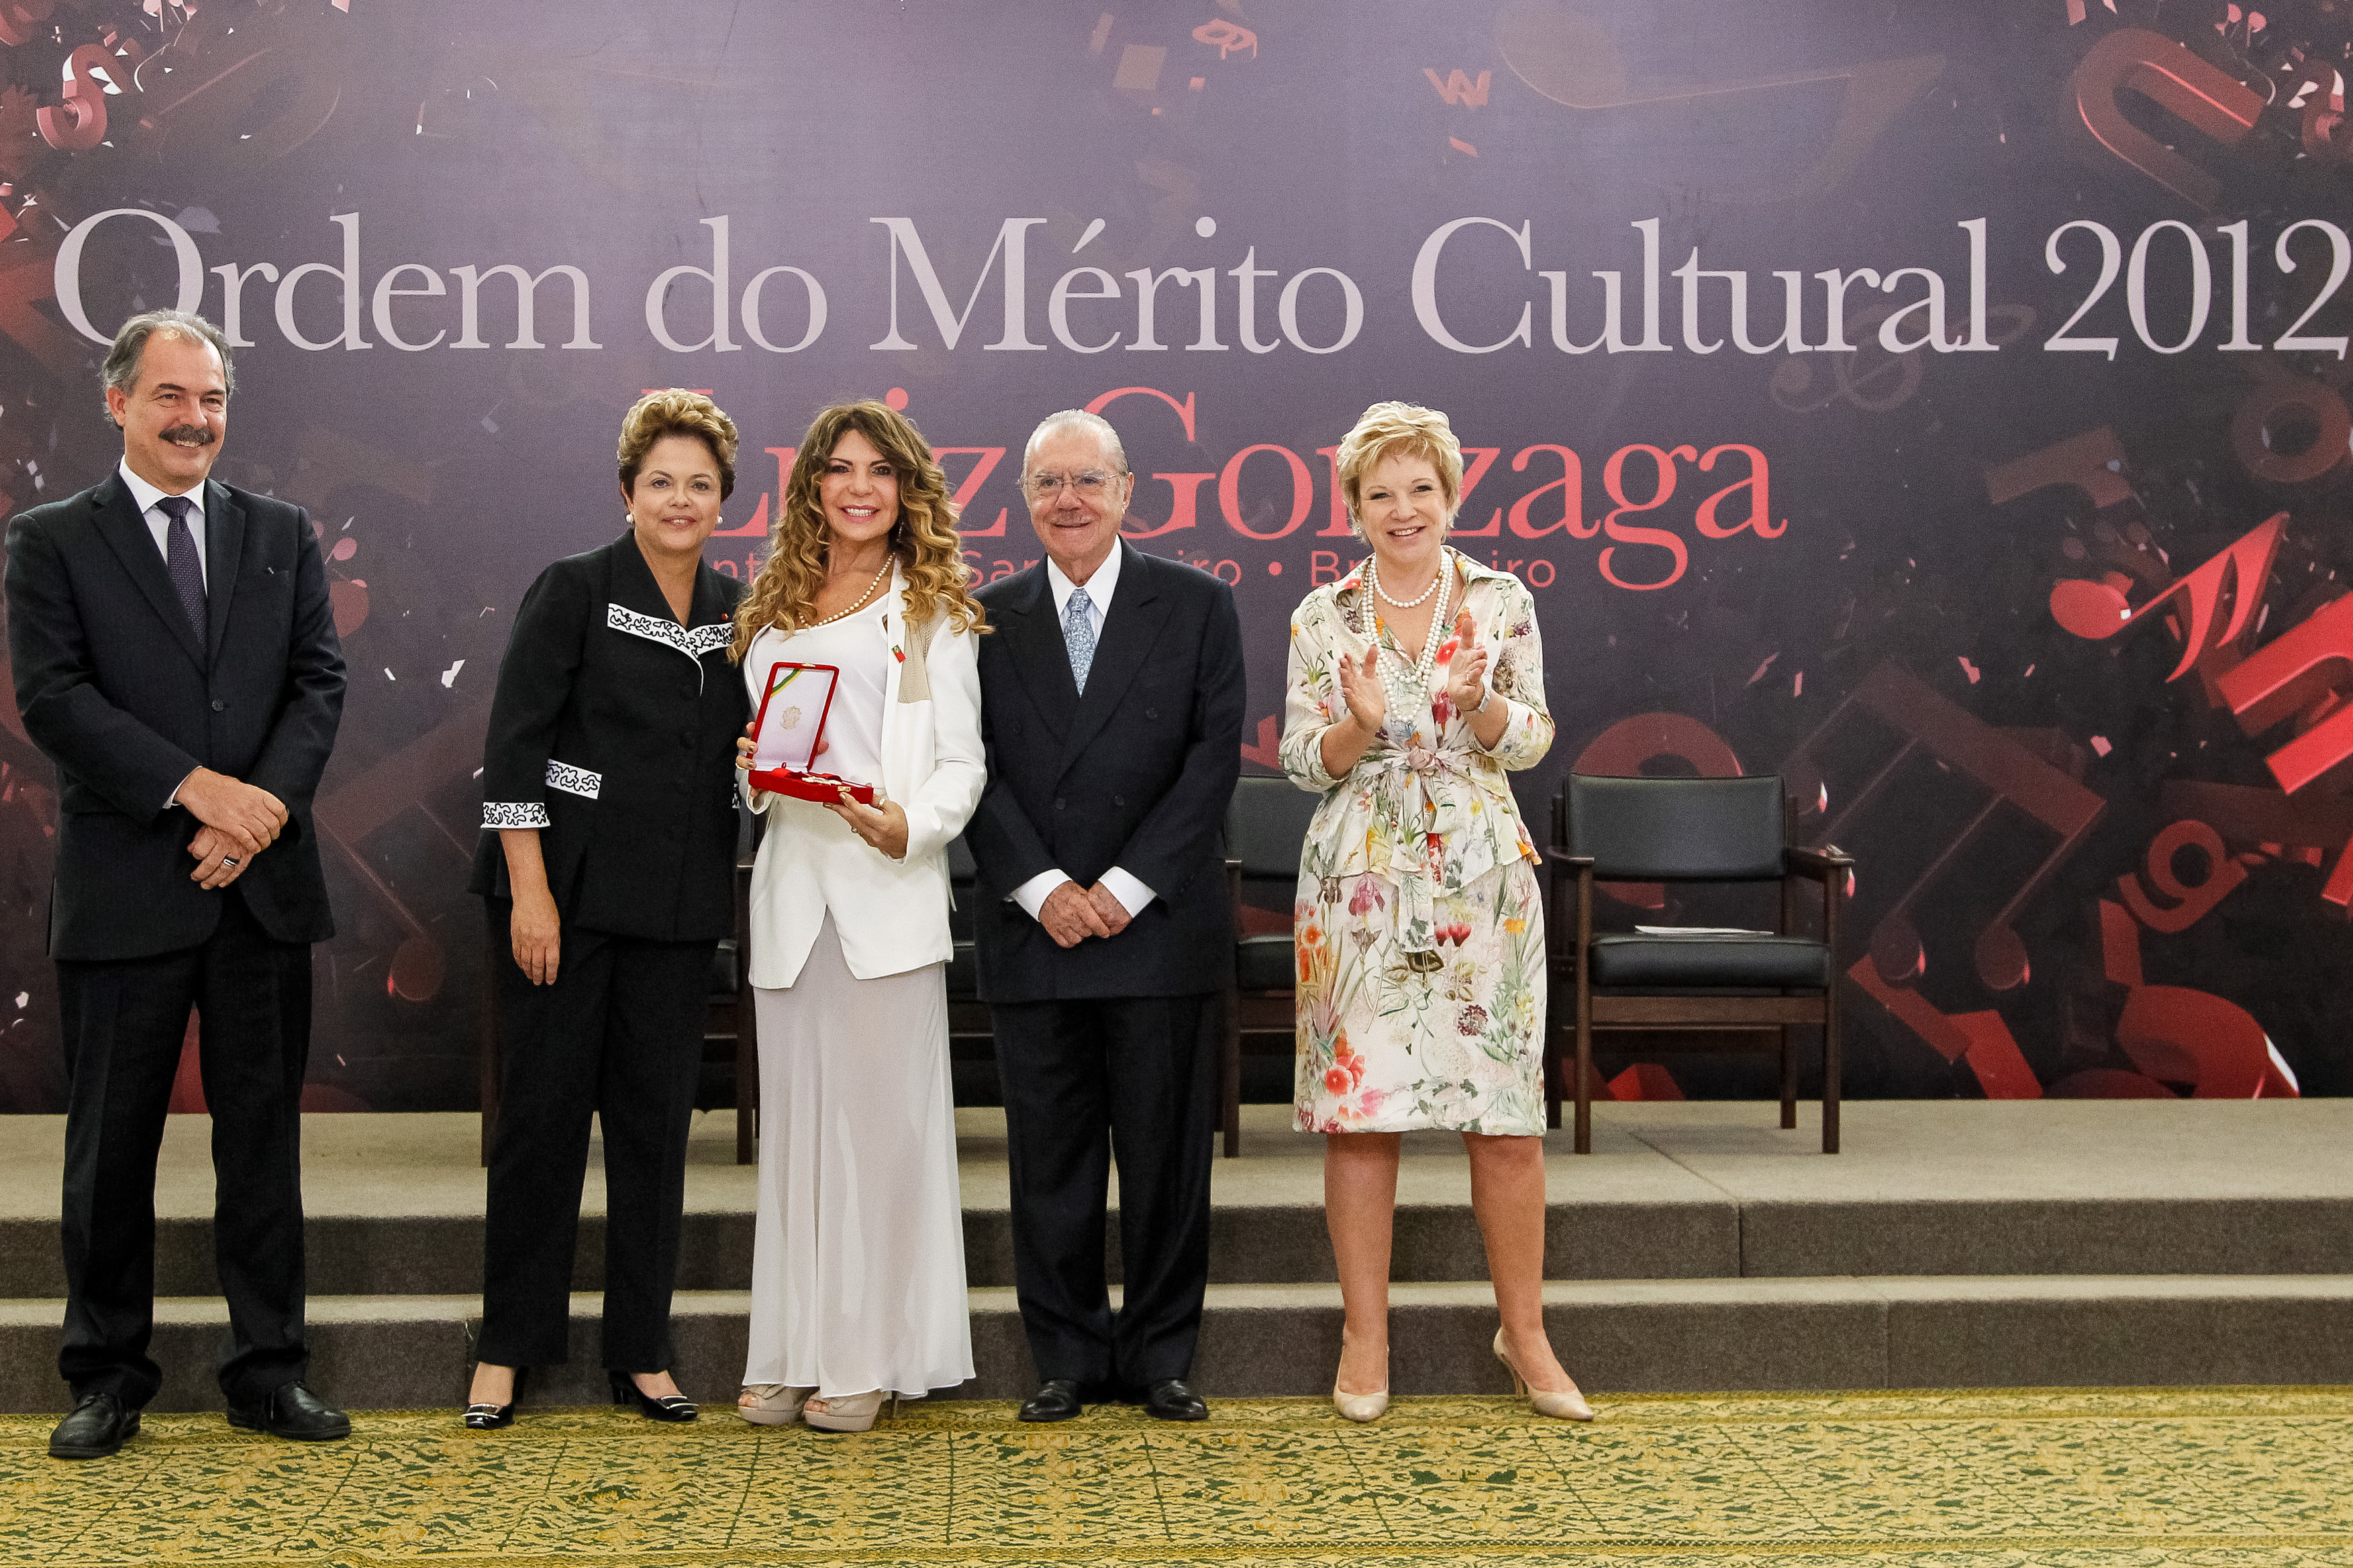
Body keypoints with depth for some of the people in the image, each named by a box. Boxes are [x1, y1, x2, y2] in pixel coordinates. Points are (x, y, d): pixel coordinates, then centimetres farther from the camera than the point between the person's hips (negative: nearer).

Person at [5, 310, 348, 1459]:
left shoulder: (283, 537, 12)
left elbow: (320, 682, 4)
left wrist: (263, 806, -12)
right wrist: (198, 788, -17)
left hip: (264, 886, 3)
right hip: (124, 890, -2)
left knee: (264, 1137, 8)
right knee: (112, 1143, 6)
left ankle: (268, 1370, 17)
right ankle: (109, 1377, 20)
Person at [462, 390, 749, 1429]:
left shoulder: (734, 607, 10)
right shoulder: (574, 589, -4)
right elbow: (514, 743, -8)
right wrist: (530, 891, -14)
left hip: (677, 909, 4)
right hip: (563, 893, -4)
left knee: (656, 1119, 8)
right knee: (543, 1111, 2)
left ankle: (641, 1353, 18)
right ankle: (507, 1349, 15)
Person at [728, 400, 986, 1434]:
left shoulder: (932, 612, 5)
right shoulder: (772, 608, 17)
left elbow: (962, 763, -1)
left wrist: (909, 824, -20)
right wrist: (752, 767, -2)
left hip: (889, 892, -4)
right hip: (791, 885, 4)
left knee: (881, 1114, -3)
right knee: (793, 1116, 6)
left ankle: (867, 1357, 6)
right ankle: (791, 1351, 14)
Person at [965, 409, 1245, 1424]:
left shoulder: (1198, 607, 4)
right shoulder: (989, 619, 9)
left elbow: (1214, 757, -3)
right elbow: (977, 769, 3)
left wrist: (1128, 885, -11)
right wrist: (1042, 887, -10)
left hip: (1162, 927, -1)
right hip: (1032, 929, 2)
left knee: (1166, 1151, 4)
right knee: (1049, 1157, 6)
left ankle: (1161, 1359, 17)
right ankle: (1068, 1360, 17)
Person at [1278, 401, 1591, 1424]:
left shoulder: (1502, 601, 6)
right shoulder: (1323, 618, 5)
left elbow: (1532, 742, 4)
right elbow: (1302, 762, 4)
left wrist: (1479, 703, -16)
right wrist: (1360, 725, -16)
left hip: (1483, 876, 0)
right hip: (1360, 881, 0)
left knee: (1508, 1115, 0)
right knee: (1359, 1108, 0)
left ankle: (1524, 1333, 16)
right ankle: (1365, 1337, 13)